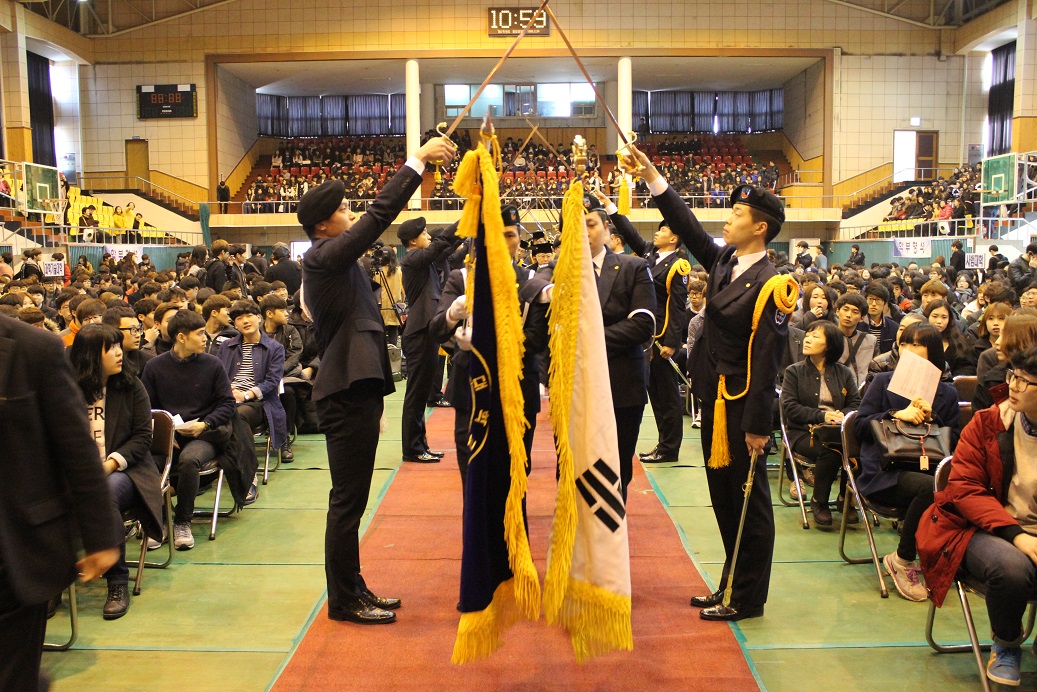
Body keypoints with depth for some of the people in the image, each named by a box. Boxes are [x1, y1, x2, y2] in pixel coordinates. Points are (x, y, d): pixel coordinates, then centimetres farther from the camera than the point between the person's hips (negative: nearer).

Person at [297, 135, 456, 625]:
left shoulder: (334, 259, 17)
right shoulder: (324, 256, -13)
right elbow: (379, 215, -18)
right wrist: (418, 160, -16)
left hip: (355, 391, 11)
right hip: (347, 395, -11)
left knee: (351, 500, 16)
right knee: (347, 501, -1)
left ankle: (351, 590, 26)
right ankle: (344, 599, 10)